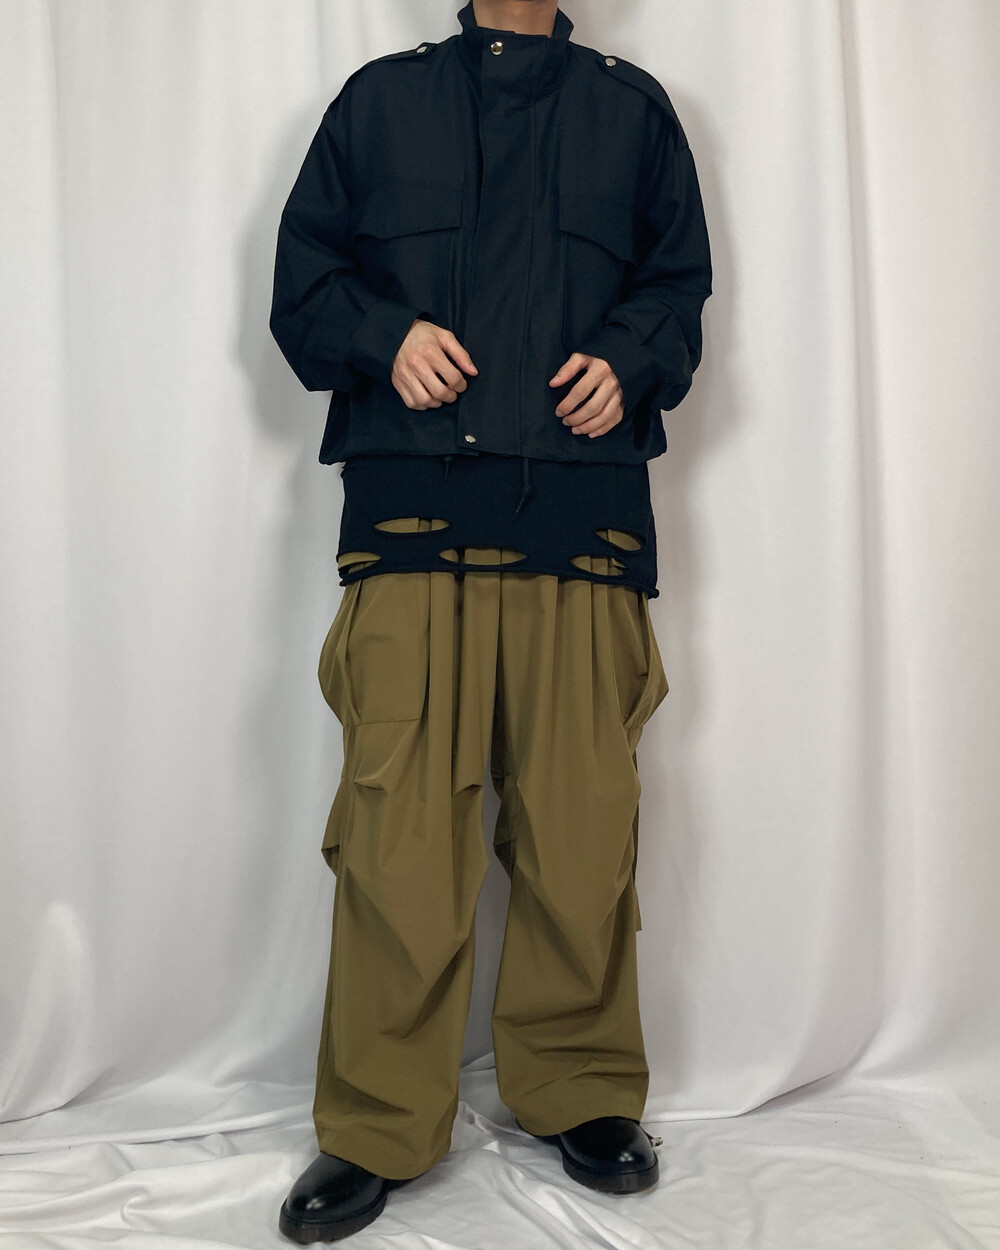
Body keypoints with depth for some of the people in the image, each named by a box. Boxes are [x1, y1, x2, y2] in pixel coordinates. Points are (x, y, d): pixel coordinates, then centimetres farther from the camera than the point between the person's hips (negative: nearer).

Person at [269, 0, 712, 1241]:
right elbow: (301, 280, 17)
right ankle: (378, 1129, 11)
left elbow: (679, 281, 21)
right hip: (410, 509, 0)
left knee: (582, 822, 0)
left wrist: (628, 365, 0)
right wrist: (386, 340, -4)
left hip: (582, 511, 1)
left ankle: (581, 1093, 21)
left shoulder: (633, 107, 23)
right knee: (397, 822, -5)